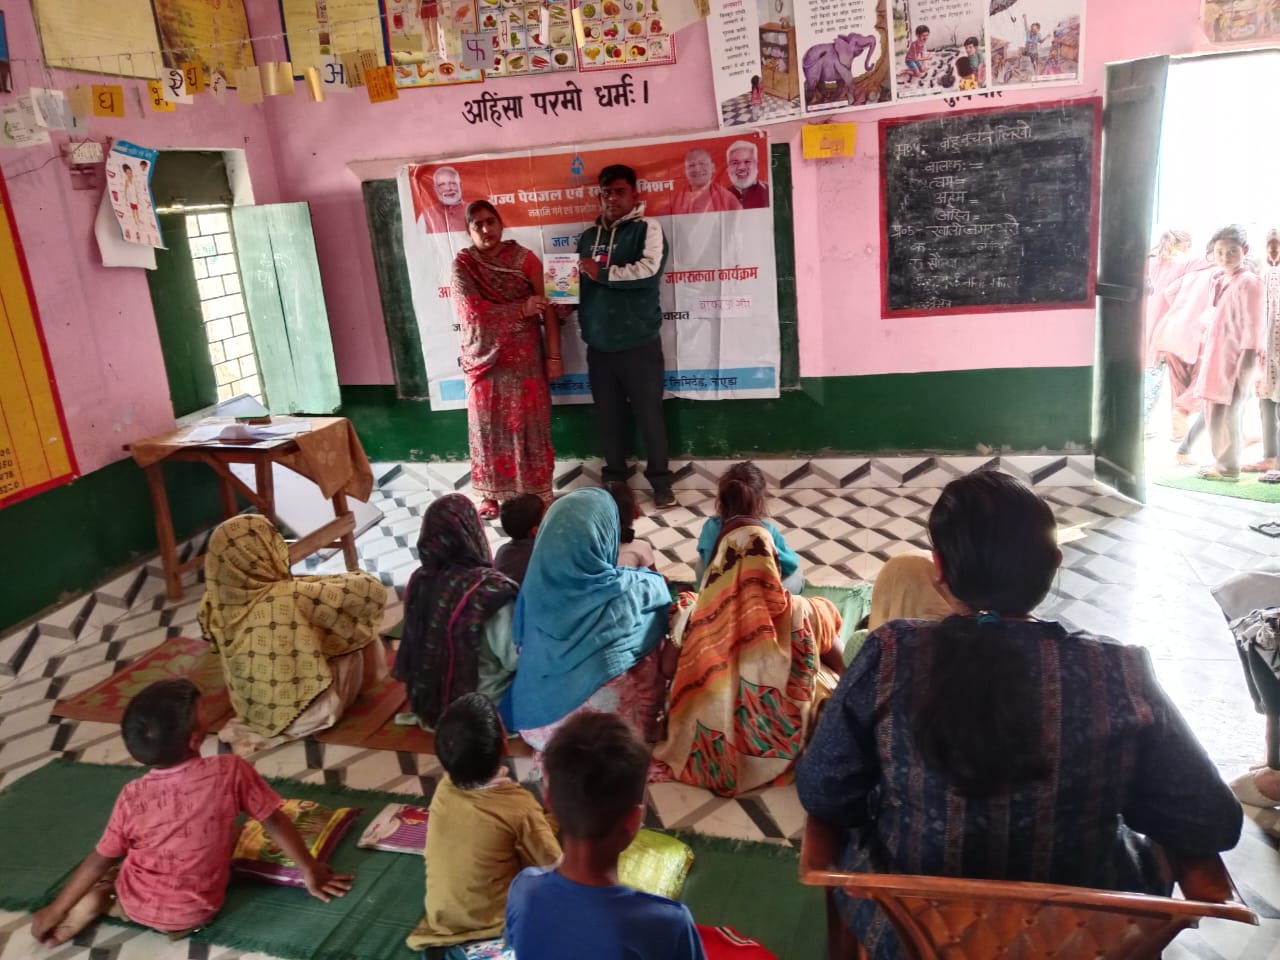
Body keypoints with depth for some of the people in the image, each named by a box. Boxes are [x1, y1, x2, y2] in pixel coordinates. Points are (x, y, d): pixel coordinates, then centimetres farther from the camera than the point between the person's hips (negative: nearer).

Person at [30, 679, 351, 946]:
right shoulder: (230, 771, -23)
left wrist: (54, 910, 11)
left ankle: (99, 902, 6)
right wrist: (310, 870, 1)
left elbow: (100, 861, -6)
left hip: (138, 906, 2)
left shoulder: (133, 796, -18)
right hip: (198, 912, -2)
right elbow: (275, 821, -12)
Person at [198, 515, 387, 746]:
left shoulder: (217, 605, -12)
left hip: (252, 711, 5)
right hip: (306, 715, -5)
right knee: (359, 632, 13)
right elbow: (371, 590, -23)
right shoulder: (293, 598, -28)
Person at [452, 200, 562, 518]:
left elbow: (548, 308, -6)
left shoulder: (524, 259, -4)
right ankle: (491, 492, 20)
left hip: (524, 357, -1)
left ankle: (538, 490, 16)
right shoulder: (462, 265, -3)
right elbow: (474, 312, -14)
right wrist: (521, 308, -16)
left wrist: (554, 355, -10)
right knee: (488, 424, 8)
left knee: (529, 422, 4)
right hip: (485, 357, 1)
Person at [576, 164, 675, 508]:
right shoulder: (588, 237, 14)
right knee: (608, 416, 10)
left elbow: (649, 270, -19)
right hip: (599, 345, 5)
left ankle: (660, 479, 14)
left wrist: (602, 274, -13)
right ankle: (615, 478, 23)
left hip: (639, 343, -4)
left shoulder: (647, 229, -3)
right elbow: (578, 281, 19)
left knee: (649, 413, 2)